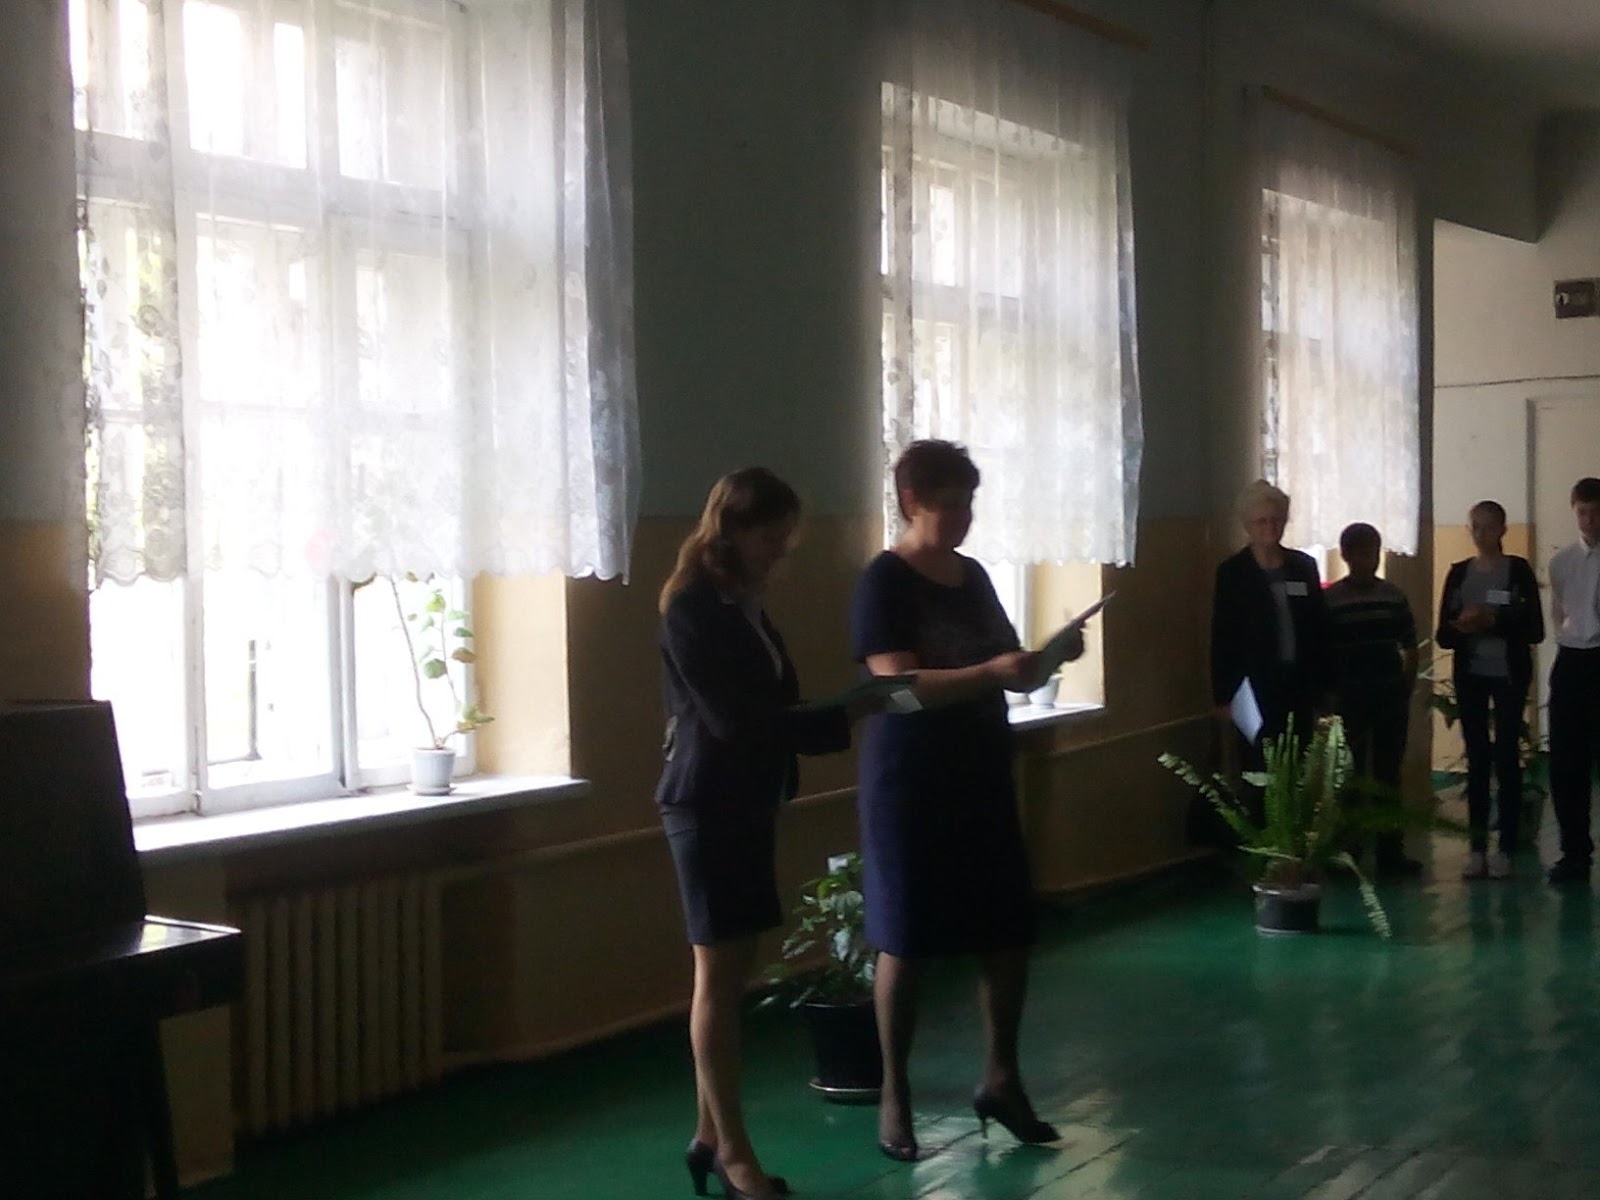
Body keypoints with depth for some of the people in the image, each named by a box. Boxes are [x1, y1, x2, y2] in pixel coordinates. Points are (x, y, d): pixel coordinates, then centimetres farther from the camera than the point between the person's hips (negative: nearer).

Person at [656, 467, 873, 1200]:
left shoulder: (745, 605, 13)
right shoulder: (692, 609, -14)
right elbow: (733, 718, -20)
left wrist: (834, 721, 1)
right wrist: (843, 716, -18)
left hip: (747, 801, 8)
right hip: (708, 805, -8)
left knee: (729, 975, 10)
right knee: (718, 976, -3)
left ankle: (710, 1137, 19)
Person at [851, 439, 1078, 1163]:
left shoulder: (974, 577, 10)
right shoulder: (884, 583, -11)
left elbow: (1009, 673, 17)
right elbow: (899, 687, -23)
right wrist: (990, 671, -34)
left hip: (982, 774, 7)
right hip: (908, 781, -7)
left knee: (1009, 932, 7)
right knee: (905, 941, 0)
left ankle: (1001, 1080, 22)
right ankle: (894, 1095, 13)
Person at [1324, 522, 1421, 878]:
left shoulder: (1394, 596, 8)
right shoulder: (1330, 599, -2)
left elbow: (1410, 647, 13)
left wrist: (1406, 688, 5)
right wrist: (1328, 695, -5)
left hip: (1391, 698, 3)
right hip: (1349, 699, -3)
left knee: (1388, 775, 8)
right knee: (1349, 775, 0)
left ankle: (1390, 851, 14)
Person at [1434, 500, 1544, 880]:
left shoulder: (1518, 570, 0)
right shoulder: (1458, 573, 9)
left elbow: (1535, 630, -4)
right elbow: (1442, 635, 6)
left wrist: (1495, 621, -17)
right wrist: (1461, 627, -16)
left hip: (1509, 674, -3)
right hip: (1470, 674, 3)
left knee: (1506, 757, -4)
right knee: (1477, 759, 4)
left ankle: (1506, 848, 0)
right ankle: (1477, 847, 6)